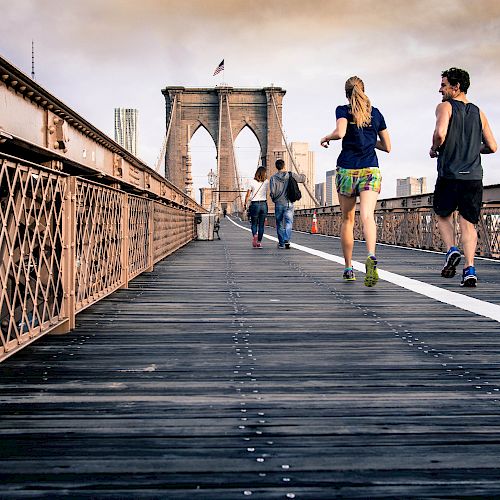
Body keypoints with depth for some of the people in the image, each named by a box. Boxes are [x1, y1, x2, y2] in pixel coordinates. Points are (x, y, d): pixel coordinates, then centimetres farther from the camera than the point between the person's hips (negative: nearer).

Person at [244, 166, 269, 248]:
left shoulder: (252, 181, -4)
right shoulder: (266, 182, 1)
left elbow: (248, 195, -5)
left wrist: (245, 204, 4)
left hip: (254, 204, -1)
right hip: (264, 204, 2)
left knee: (254, 224, 8)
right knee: (261, 224, 8)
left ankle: (254, 235, -21)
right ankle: (259, 242, 6)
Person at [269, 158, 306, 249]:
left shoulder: (273, 178, -5)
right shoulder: (291, 175, -2)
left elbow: (272, 192, -11)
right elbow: (302, 178, 12)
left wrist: (274, 199, 10)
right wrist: (302, 175, 35)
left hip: (278, 204, 0)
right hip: (289, 203, 0)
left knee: (279, 223, 11)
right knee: (289, 222, -2)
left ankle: (281, 243, 17)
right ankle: (287, 240, -23)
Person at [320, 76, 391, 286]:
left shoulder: (343, 110, 2)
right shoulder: (376, 113, 11)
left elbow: (340, 132, -19)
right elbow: (387, 147, 14)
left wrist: (326, 138, 1)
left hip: (347, 170, -1)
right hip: (371, 171, 1)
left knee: (347, 219, 13)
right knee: (367, 215, -16)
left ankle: (348, 268, 20)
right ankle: (371, 257, -43)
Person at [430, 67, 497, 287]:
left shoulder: (445, 107, -2)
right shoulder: (478, 113, 13)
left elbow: (440, 133, -21)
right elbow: (492, 147, 12)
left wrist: (434, 149, -2)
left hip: (449, 176, -3)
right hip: (474, 176, 3)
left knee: (443, 215, 19)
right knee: (468, 223, 5)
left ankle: (452, 250, -3)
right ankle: (470, 269, -7)